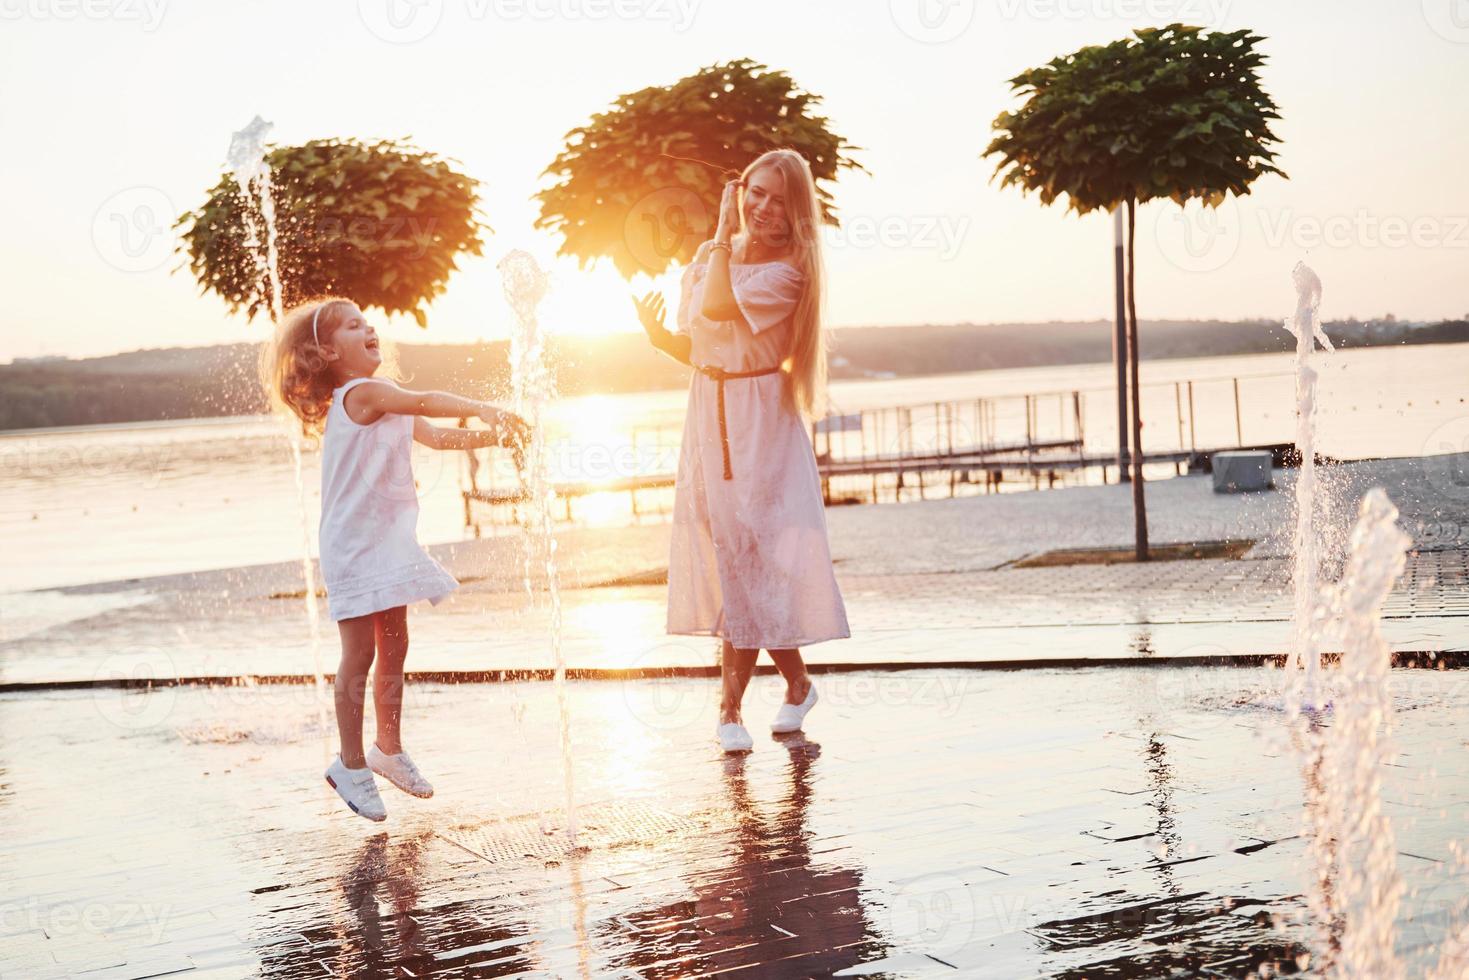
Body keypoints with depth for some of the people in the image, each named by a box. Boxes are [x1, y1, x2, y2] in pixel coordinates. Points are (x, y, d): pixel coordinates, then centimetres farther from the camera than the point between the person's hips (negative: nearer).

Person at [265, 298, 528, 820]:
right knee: (360, 655, -3)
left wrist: (491, 435, 5)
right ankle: (351, 764, 7)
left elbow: (435, 436, 17)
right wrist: (485, 408, -27)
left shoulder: (385, 405, 15)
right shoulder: (361, 393, -15)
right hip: (355, 547, -9)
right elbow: (425, 403, -27)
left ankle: (389, 749, 28)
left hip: (388, 543, 9)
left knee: (394, 649, 15)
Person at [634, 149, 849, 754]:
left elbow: (717, 307, -26)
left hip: (759, 423, -6)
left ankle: (731, 707, 3)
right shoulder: (710, 255, 9)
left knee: (750, 561, -4)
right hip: (707, 416, 6)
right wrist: (658, 335, -7)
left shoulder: (786, 272, -10)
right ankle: (796, 683, 21)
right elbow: (696, 348, 13)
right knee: (731, 562, 7)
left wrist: (725, 234, -15)